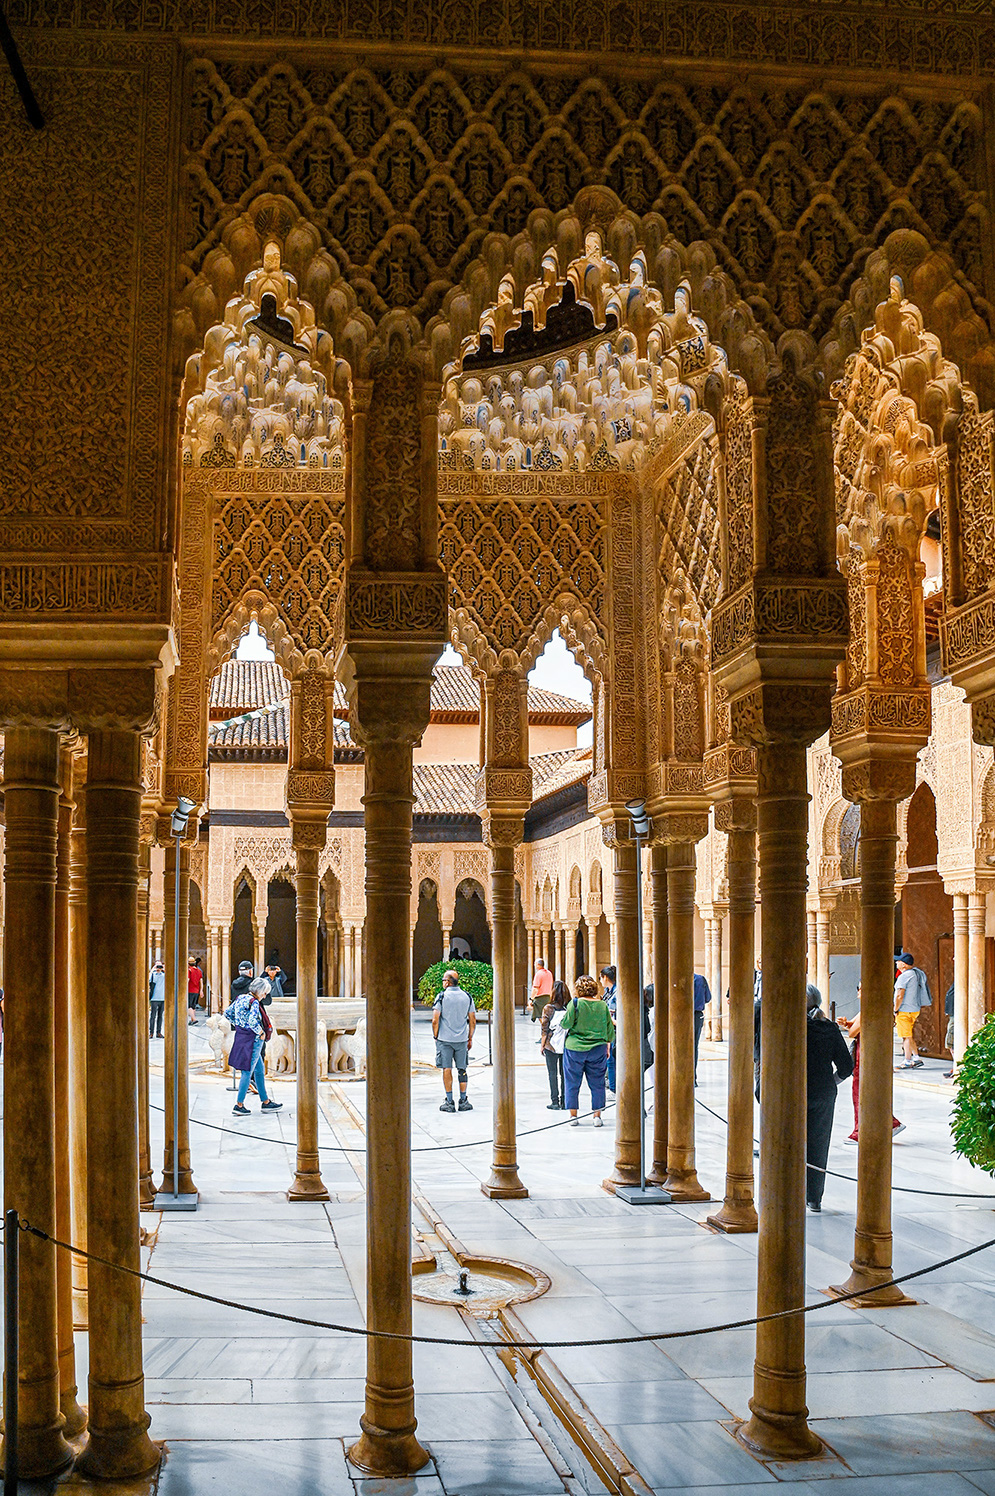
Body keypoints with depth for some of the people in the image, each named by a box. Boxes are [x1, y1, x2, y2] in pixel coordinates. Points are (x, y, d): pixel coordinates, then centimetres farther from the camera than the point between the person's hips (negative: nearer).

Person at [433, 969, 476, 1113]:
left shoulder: (442, 997, -7)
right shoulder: (467, 997, 4)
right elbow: (472, 1021, 5)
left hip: (445, 1039, -3)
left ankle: (449, 1102, 1)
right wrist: (470, 1038, 14)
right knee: (462, 1070, 10)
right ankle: (463, 1101, 11)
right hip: (462, 1040, 3)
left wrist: (436, 1037, 2)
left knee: (447, 1069, 2)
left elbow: (435, 1021, -10)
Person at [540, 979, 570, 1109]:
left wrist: (542, 1046, 3)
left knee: (552, 1074, 6)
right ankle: (564, 1101, 13)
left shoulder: (548, 1009, -11)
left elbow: (545, 1029, -7)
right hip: (567, 1045, 3)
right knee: (564, 1073, 11)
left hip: (551, 1045, -3)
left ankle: (555, 1101, 4)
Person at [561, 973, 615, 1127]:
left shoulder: (575, 1003, -10)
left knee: (572, 1083, 8)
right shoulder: (602, 1005, 1)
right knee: (597, 1083, 10)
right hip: (598, 1049, 2)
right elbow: (609, 1028, 6)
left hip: (574, 1048, -2)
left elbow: (566, 1023, -10)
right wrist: (608, 1044, 19)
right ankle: (597, 1115, 8)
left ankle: (573, 1116, 8)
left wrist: (563, 1018, 12)